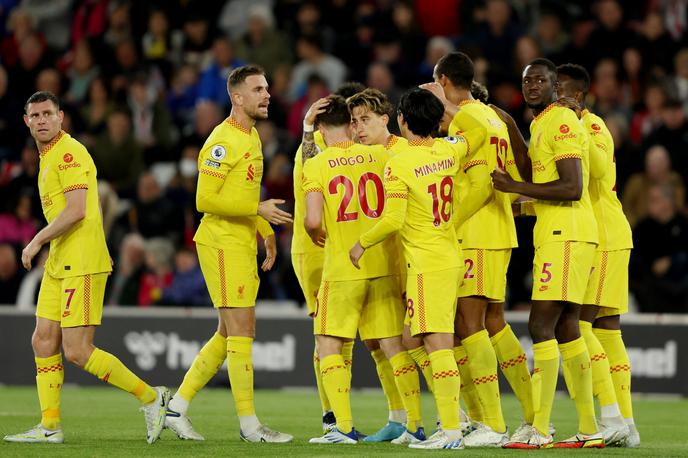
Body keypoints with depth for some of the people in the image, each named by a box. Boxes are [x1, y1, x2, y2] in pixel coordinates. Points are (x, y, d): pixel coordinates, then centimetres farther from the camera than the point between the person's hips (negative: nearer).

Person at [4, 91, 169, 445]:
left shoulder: (68, 153, -12)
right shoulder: (47, 156, 18)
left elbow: (76, 210, -21)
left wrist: (37, 241, -15)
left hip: (81, 264, -10)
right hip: (58, 264, 10)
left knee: (77, 351, -11)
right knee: (43, 342, 6)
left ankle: (150, 397, -1)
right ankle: (49, 426, 11)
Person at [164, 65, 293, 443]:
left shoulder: (251, 137, 16)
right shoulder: (223, 142, -15)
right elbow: (205, 200, -19)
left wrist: (267, 232, 20)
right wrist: (258, 209, -21)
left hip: (242, 245, 10)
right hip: (223, 244, -10)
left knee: (228, 335, 11)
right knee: (241, 330, -7)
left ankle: (177, 408, 17)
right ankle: (249, 425, -4)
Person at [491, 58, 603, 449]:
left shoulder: (562, 122, -12)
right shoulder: (541, 125, 19)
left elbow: (572, 188, -20)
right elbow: (533, 176, 30)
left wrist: (514, 188, -16)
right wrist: (512, 129, 22)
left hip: (566, 236, -10)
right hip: (556, 236, 10)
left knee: (542, 326, -12)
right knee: (567, 329, 11)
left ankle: (539, 429, -15)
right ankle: (589, 429, 14)